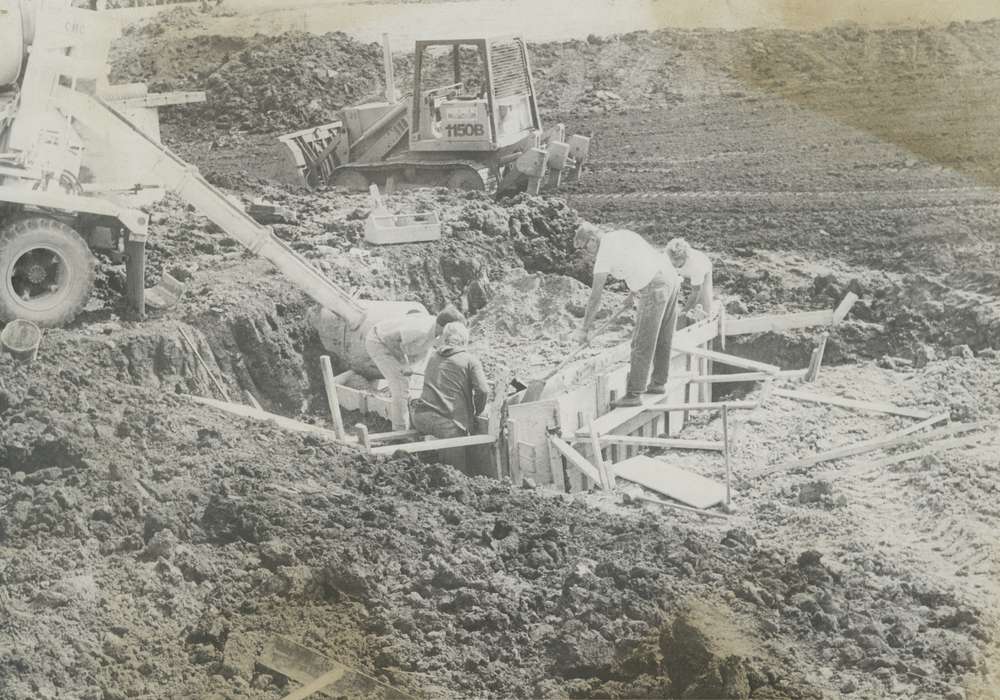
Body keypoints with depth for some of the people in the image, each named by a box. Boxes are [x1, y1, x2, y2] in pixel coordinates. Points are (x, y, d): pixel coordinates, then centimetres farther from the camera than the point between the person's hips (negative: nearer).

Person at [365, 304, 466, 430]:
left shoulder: (434, 330, -6)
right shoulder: (422, 330, -35)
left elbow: (421, 357, 3)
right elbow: (389, 338, -29)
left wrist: (411, 368, -15)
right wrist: (402, 360, -18)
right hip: (378, 342, -9)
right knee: (400, 384, -10)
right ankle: (401, 430, -2)